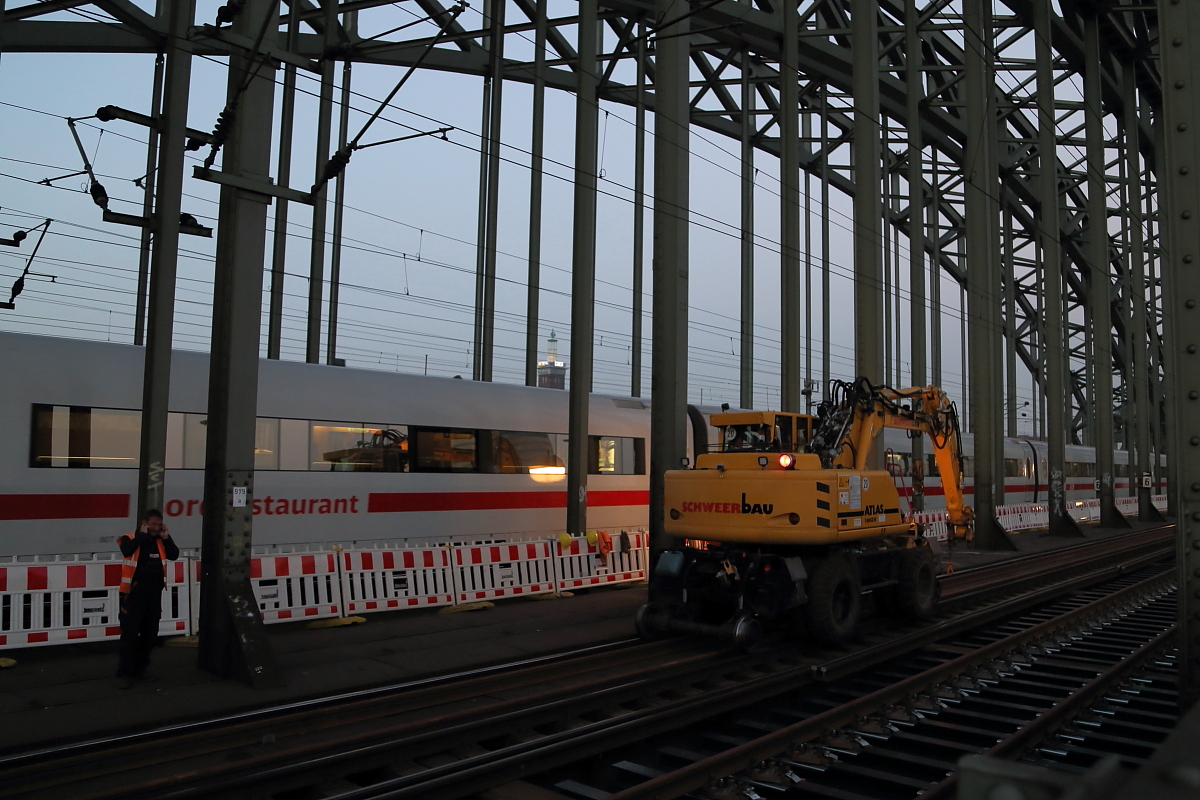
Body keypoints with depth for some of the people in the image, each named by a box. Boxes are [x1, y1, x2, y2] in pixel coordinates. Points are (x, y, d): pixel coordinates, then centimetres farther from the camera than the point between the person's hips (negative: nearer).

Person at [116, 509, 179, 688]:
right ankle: (125, 673, 2)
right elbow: (127, 551, -26)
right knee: (130, 633, -5)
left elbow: (174, 555, 6)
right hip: (135, 592, -6)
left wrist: (166, 538, -3)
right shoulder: (130, 538, -5)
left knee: (150, 633, 10)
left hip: (154, 592, 6)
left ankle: (140, 669, 21)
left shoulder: (160, 540, 11)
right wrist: (142, 535, -18)